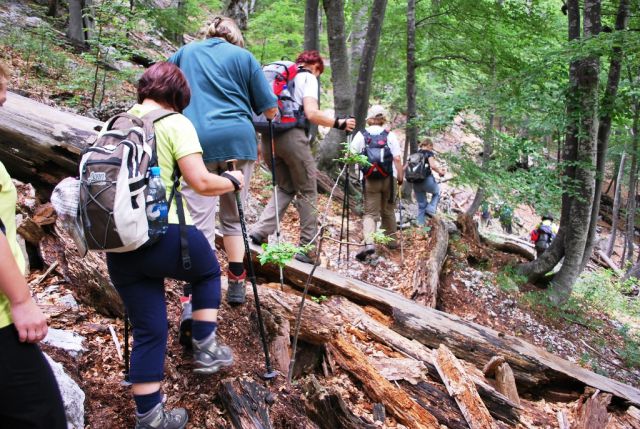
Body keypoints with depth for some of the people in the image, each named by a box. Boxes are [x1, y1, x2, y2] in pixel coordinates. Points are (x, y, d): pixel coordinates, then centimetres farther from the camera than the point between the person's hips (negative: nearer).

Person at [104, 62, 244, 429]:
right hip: (165, 234, -5)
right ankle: (206, 348, 24)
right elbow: (201, 182, -12)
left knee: (148, 330, 14)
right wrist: (233, 181, 7)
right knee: (208, 271, 28)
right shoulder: (175, 123, -3)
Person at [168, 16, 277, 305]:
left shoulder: (183, 53, 18)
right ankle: (237, 285, 19)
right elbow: (270, 110, 8)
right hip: (238, 140, 0)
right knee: (233, 217, 14)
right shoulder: (243, 56, 11)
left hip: (197, 141, 0)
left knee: (200, 222, -3)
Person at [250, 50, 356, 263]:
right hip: (292, 136, -7)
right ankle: (308, 249, 7)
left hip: (268, 137, 7)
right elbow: (311, 113, -13)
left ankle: (259, 232, 2)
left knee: (285, 188, 19)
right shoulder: (308, 78, 3)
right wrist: (340, 124, -4)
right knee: (307, 192, 5)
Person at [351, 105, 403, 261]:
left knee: (370, 213, 1)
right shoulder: (390, 135, -1)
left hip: (370, 180, -1)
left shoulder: (361, 135, -1)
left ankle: (369, 242, -22)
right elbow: (397, 158, -6)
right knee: (388, 211, 18)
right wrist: (400, 176, 2)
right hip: (388, 179, 1)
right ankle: (391, 240, 28)